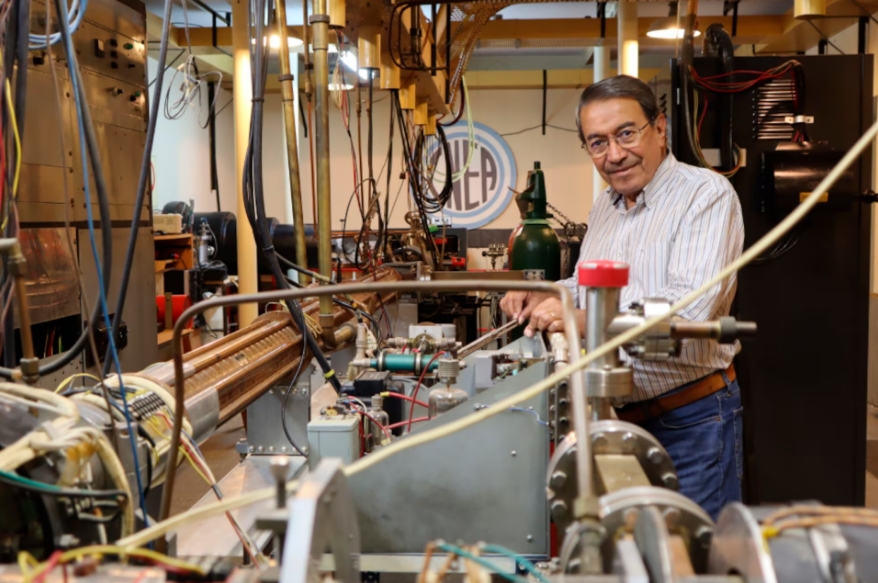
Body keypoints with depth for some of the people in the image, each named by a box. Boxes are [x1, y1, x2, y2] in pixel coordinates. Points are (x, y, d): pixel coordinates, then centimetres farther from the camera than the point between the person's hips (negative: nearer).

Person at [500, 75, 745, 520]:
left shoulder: (707, 195, -14)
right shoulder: (604, 206, 12)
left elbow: (691, 306, -28)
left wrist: (586, 320, -37)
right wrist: (547, 297, 2)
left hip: (690, 421, -7)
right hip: (618, 417, 7)